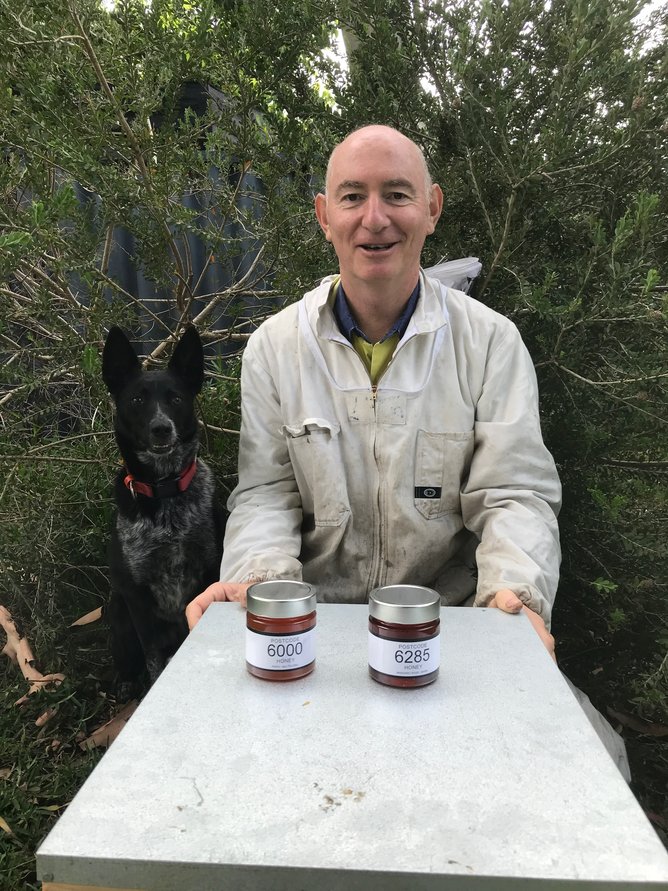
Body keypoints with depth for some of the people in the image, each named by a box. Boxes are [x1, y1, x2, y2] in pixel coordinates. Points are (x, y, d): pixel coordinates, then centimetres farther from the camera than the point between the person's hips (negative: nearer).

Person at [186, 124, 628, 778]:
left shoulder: (491, 341, 0)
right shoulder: (275, 345, 2)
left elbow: (513, 494, -4)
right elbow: (266, 493, 1)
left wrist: (515, 591, -25)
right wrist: (257, 575, -20)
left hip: (455, 619, 0)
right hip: (316, 621, 1)